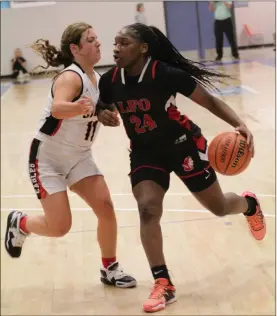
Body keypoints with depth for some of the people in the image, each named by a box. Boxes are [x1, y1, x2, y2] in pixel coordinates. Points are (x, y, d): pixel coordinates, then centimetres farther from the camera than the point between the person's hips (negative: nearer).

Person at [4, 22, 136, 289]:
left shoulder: (98, 79, 0)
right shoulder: (71, 77, -24)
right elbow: (57, 108, -46)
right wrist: (77, 107, -67)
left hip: (79, 157, 7)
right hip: (48, 158, -7)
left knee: (105, 206, -8)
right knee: (59, 227, -8)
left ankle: (110, 269, 9)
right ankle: (19, 223, 24)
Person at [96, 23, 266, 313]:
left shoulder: (166, 74, -26)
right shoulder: (110, 80, -12)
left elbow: (209, 101, -19)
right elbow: (103, 107, 9)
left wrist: (240, 125, -31)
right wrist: (103, 114, -17)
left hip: (183, 145, -3)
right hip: (145, 152, 3)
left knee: (219, 207, 10)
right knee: (148, 208, -19)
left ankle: (249, 204, 50)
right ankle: (163, 285, -10)